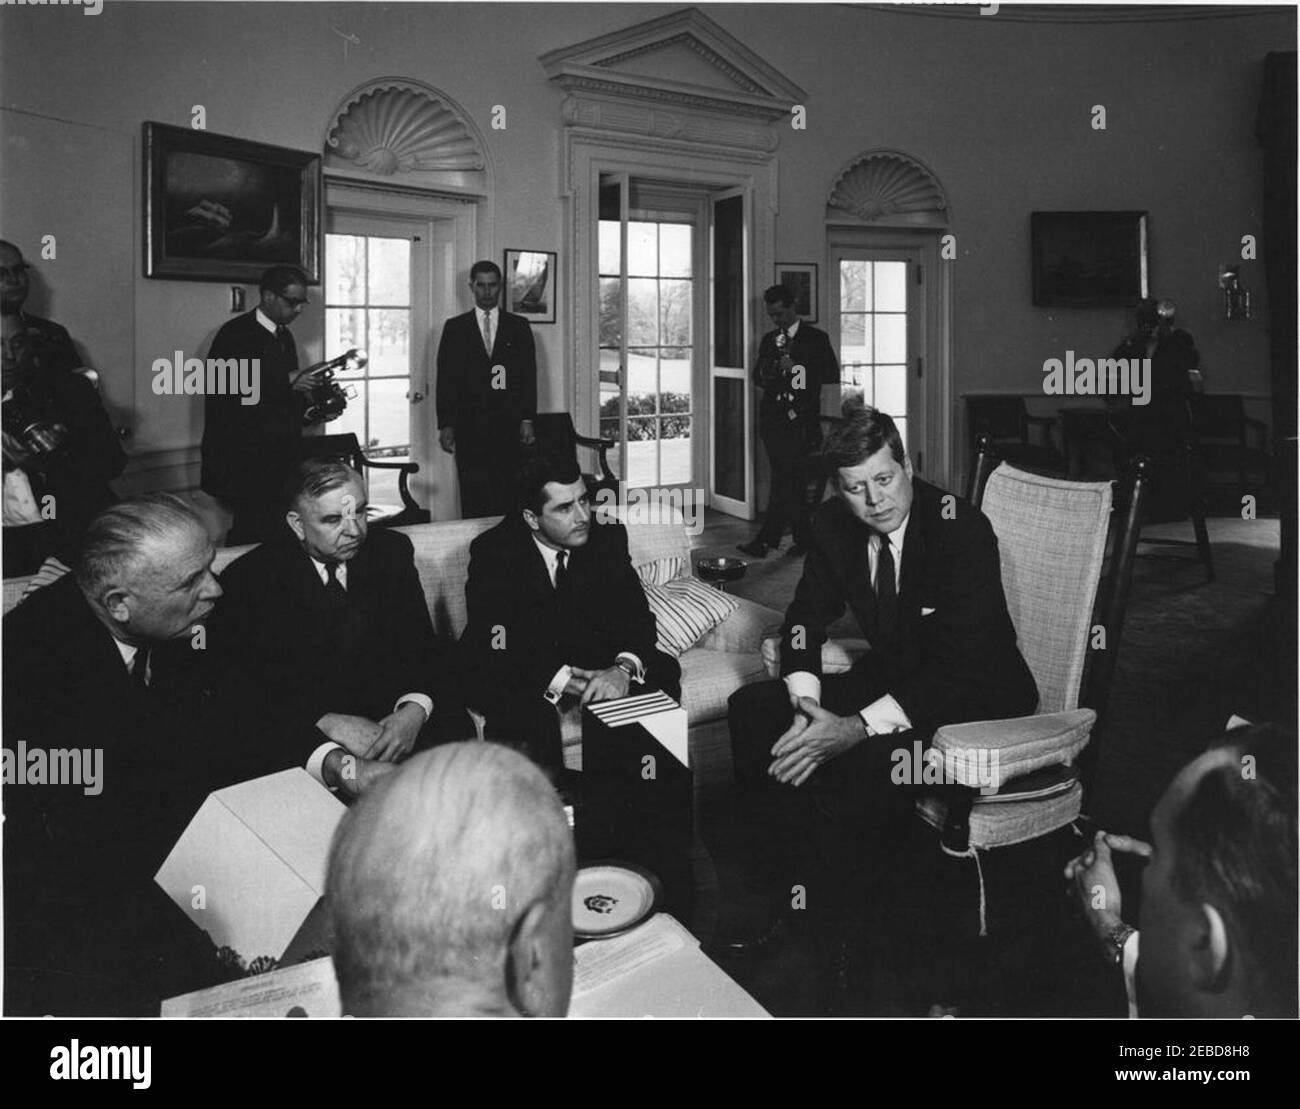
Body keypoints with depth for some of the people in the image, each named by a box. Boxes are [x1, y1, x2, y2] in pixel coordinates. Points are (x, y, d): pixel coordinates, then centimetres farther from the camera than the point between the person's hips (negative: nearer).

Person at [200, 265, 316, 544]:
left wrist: (312, 408, 2)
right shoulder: (235, 334, -8)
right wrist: (285, 382, -19)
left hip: (278, 457, 7)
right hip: (238, 461, -7)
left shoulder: (284, 337, 16)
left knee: (275, 538, 0)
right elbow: (223, 392, -19)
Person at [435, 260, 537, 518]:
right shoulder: (455, 328, 10)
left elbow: (529, 375, 7)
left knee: (507, 496, -4)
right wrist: (445, 425, -3)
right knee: (473, 499, -4)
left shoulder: (518, 327, 12)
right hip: (469, 426, 0)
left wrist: (527, 419, -2)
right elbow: (446, 378, 5)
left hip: (509, 426, 1)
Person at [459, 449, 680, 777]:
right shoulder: (493, 550, -16)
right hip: (515, 669, -4)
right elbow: (497, 646, -24)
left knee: (661, 673, -20)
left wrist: (625, 667, -33)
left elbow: (636, 614, -10)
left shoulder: (607, 535, -6)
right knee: (527, 713, -37)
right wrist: (557, 678, -40)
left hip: (589, 657, 4)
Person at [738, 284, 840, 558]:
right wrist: (764, 375, -3)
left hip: (801, 421, -4)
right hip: (774, 419, 5)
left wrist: (798, 368, -12)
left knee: (787, 482, -12)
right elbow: (757, 377, 22)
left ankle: (766, 539, -14)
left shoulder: (816, 338, 3)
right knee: (790, 482, 5)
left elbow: (833, 374, -1)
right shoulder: (768, 340, 16)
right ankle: (803, 539, 14)